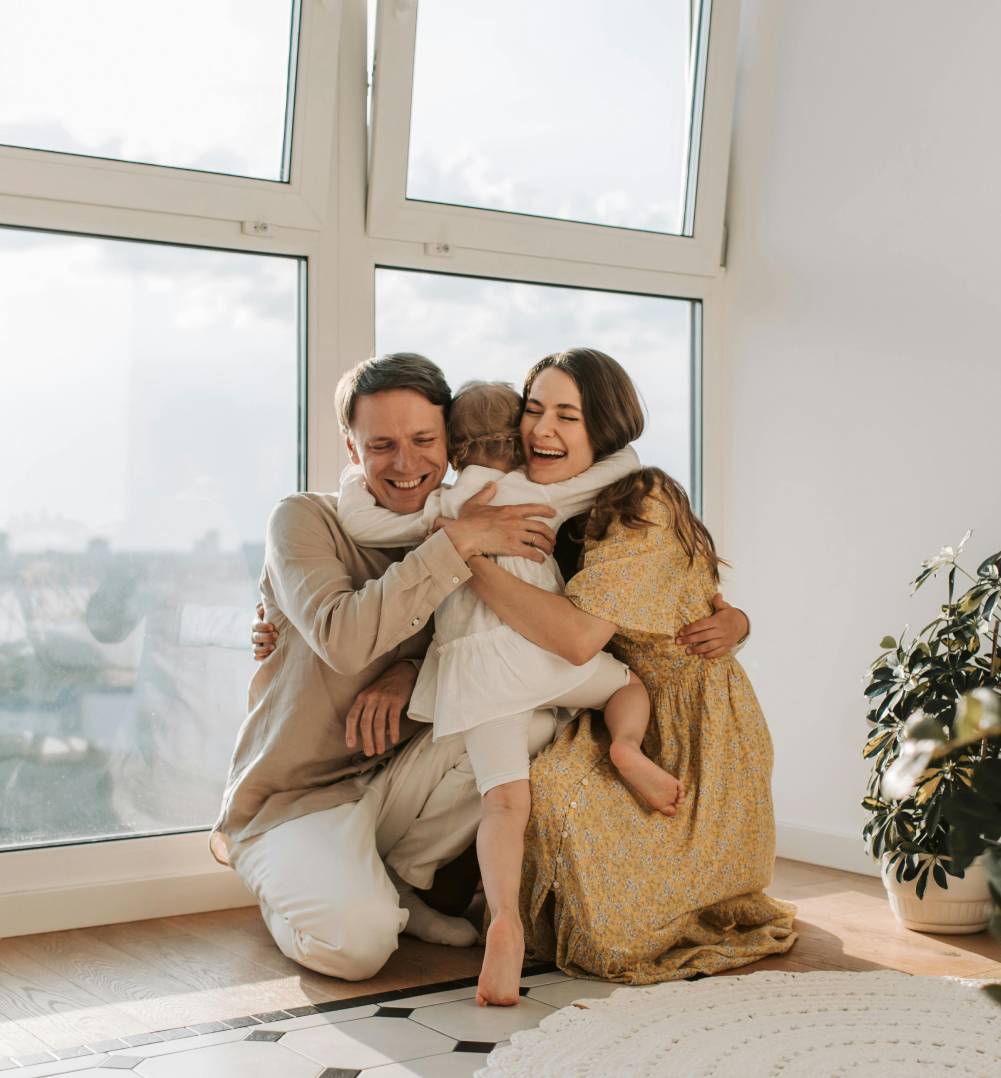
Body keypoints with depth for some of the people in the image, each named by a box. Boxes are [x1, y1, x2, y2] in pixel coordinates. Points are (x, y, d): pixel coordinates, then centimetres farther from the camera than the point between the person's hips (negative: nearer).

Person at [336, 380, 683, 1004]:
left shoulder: (439, 508, 14)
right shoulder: (542, 495, 11)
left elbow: (362, 523, 11)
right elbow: (626, 460, 14)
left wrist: (355, 481, 29)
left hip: (471, 662, 1)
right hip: (542, 645, -1)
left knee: (506, 800, -9)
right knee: (631, 683, 26)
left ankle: (506, 922, -29)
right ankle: (628, 745, -7)